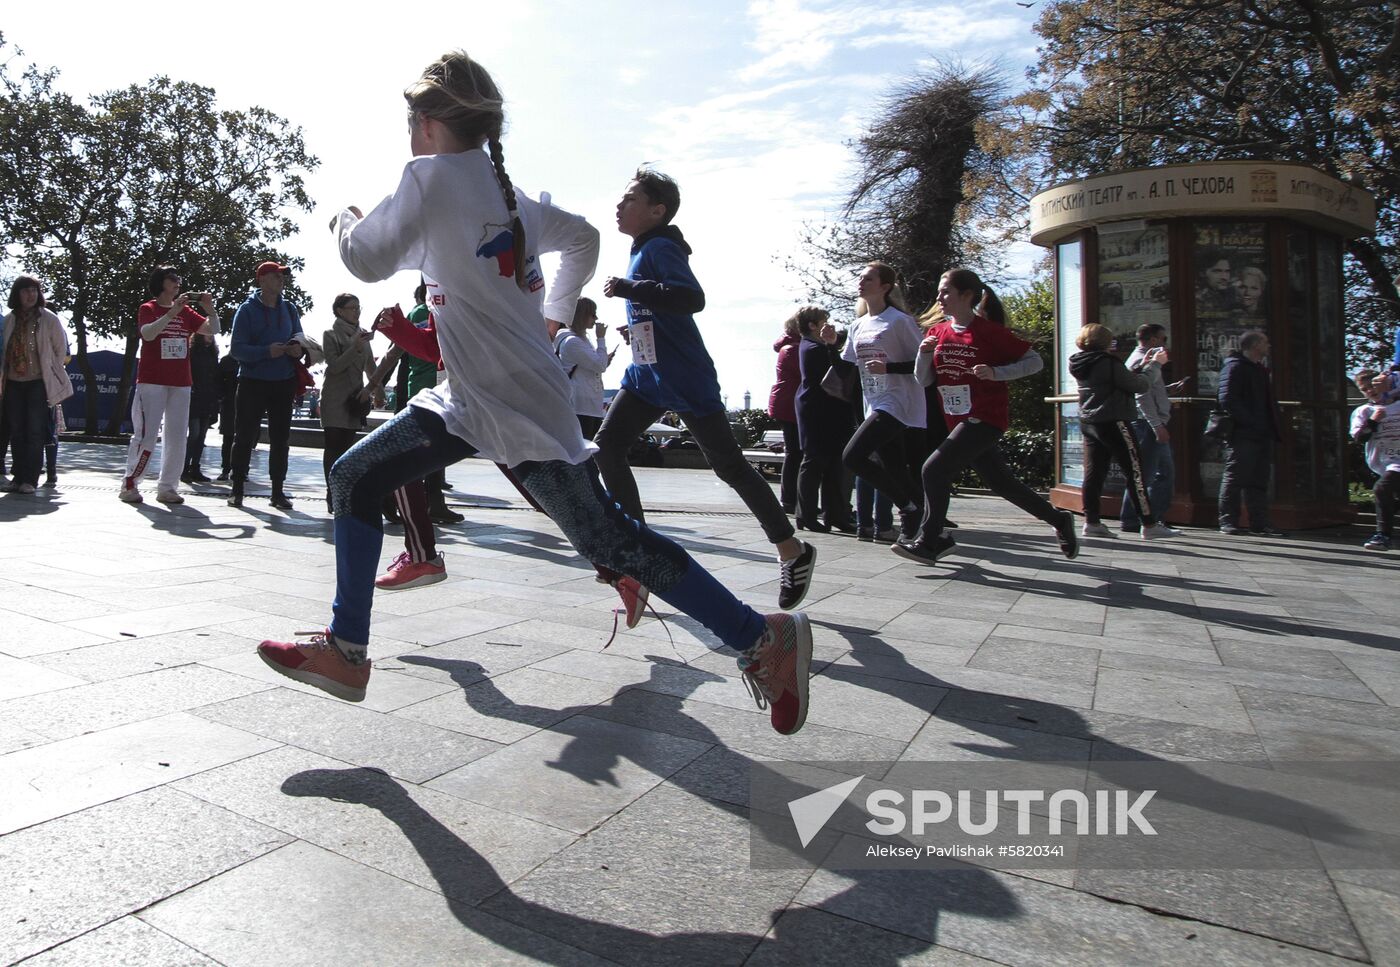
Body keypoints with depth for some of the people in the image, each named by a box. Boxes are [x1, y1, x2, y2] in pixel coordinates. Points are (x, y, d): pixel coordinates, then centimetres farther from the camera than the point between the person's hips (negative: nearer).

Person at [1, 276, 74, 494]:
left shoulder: (49, 319, -4)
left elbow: (61, 350, 2)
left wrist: (50, 373, 4)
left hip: (38, 383, -4)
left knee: (34, 432, -5)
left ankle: (30, 480, -2)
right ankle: (18, 476, 14)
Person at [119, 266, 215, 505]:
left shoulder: (185, 311, 12)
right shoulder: (148, 309, -1)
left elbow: (211, 329, 7)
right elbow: (148, 333, -19)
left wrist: (209, 308, -9)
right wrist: (172, 312, -27)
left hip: (181, 384, 5)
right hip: (152, 382, -5)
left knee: (178, 437, 5)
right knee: (146, 435, -6)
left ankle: (167, 487, 12)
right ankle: (129, 485, 5)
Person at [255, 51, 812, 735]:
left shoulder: (433, 175, -8)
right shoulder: (508, 193, 16)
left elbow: (370, 260, -8)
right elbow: (582, 238, 29)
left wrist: (345, 223, 14)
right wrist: (553, 313, 35)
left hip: (519, 406, -10)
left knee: (609, 539, -7)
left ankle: (763, 638, 2)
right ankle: (345, 651, 14)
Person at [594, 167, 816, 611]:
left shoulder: (661, 248, -13)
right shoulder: (642, 251, 15)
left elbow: (692, 298, -31)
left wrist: (629, 288, -30)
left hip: (687, 380, -9)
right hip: (647, 376, 9)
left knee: (728, 465, -2)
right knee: (608, 446, -4)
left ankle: (794, 552, 14)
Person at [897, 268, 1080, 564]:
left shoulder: (990, 331, -10)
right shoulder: (937, 332, 7)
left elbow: (1035, 361, -7)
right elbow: (923, 380, 6)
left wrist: (995, 372, -20)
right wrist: (925, 353, -12)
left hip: (986, 418, -7)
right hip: (959, 421, 7)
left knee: (934, 468, -17)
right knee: (999, 481, 15)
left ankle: (929, 542, -6)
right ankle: (1058, 520, 33)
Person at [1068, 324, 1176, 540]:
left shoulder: (1081, 365, 11)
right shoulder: (1108, 363, -13)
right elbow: (1140, 385, -10)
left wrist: (1141, 365, 19)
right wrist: (1155, 365, 3)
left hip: (1088, 423, 8)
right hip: (1113, 423, -8)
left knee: (1094, 472, 6)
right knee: (1135, 472, -3)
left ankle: (1091, 521, 3)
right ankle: (1149, 524, 0)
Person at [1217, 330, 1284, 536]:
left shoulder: (1261, 370, 22)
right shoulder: (1234, 366, -7)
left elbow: (1268, 401, 26)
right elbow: (1226, 399, -19)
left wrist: (1273, 426, 11)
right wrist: (1249, 421, -22)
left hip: (1262, 434, 9)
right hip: (1242, 434, -9)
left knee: (1260, 480, 9)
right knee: (1235, 478, -4)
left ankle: (1260, 523, 13)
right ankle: (1228, 521, 2)